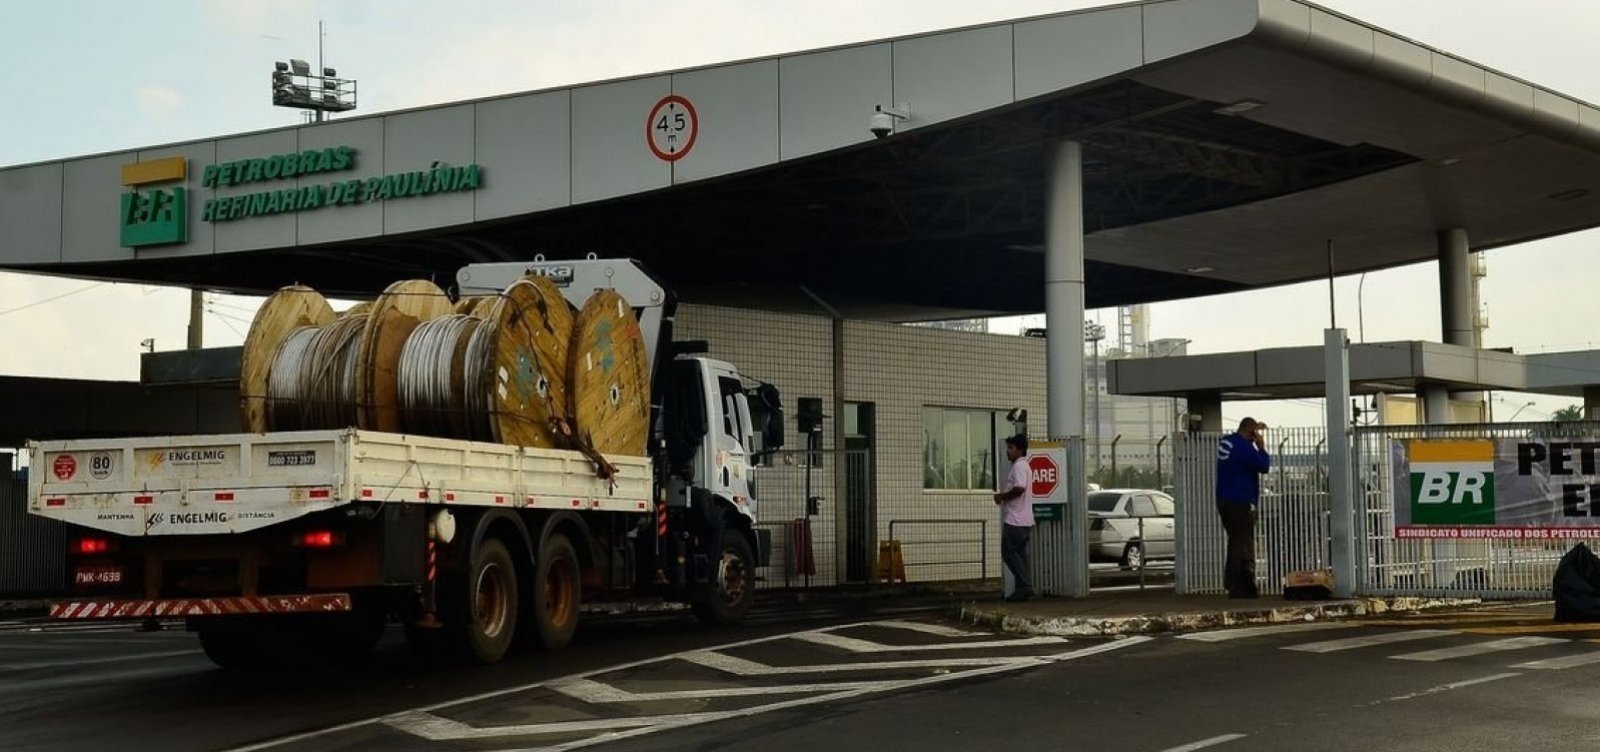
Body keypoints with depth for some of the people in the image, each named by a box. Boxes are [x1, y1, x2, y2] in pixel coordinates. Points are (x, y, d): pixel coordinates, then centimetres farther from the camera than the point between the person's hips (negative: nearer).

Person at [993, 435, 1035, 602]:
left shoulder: (1019, 466, -12)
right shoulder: (1023, 466, 20)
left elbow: (1019, 488, -26)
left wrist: (1002, 496, -12)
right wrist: (1004, 496, 12)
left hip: (1015, 521, -10)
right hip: (1024, 521, 10)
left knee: (1009, 553, -6)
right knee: (1019, 555, 10)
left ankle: (1025, 586, -9)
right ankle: (1022, 590, 10)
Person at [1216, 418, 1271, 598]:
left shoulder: (1226, 441, 10)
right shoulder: (1245, 446, -16)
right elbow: (1264, 466, -13)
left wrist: (1255, 428, 22)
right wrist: (1262, 446, -3)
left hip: (1223, 500, 9)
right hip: (1241, 502, -9)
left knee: (1235, 543, 18)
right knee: (1243, 545, -6)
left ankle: (1232, 584, 22)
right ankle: (1241, 589, -8)